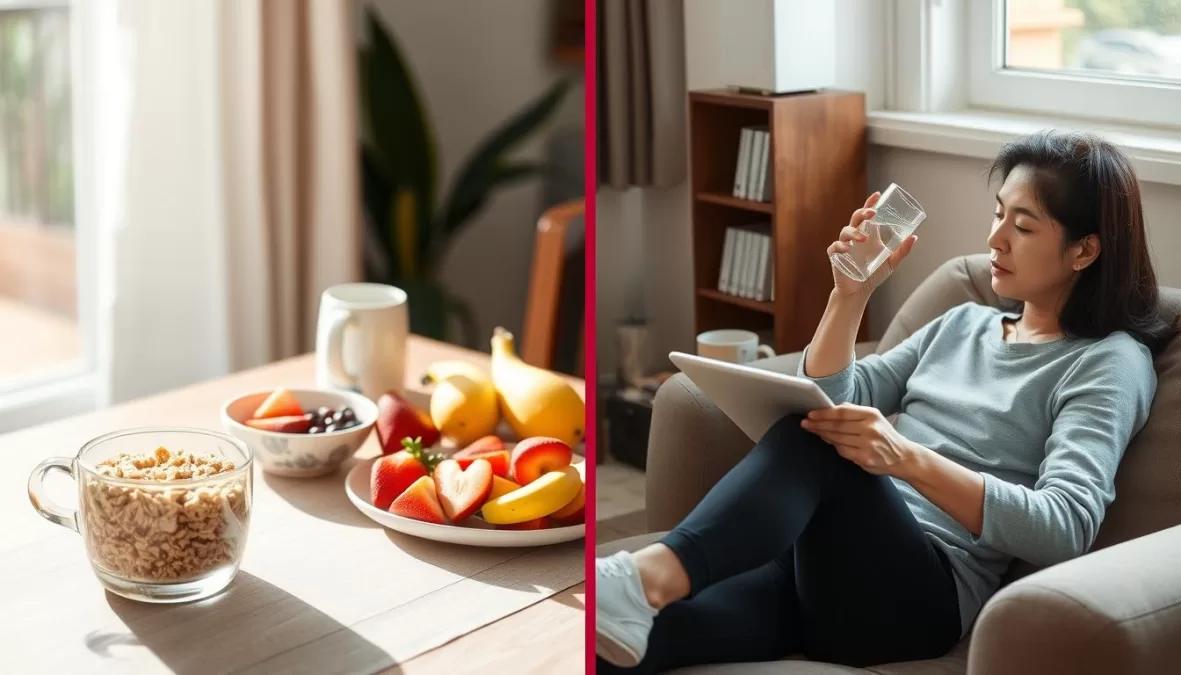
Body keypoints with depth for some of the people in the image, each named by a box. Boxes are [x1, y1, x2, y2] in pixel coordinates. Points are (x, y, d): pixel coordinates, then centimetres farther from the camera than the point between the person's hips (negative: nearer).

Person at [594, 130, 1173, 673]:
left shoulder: (1110, 363, 4)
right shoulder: (965, 322, 26)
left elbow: (1064, 529, -14)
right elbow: (835, 401, 20)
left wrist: (907, 459, -27)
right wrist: (851, 296, 4)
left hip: (926, 588, -5)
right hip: (831, 559, 6)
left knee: (820, 439, -35)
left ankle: (650, 576, -49)